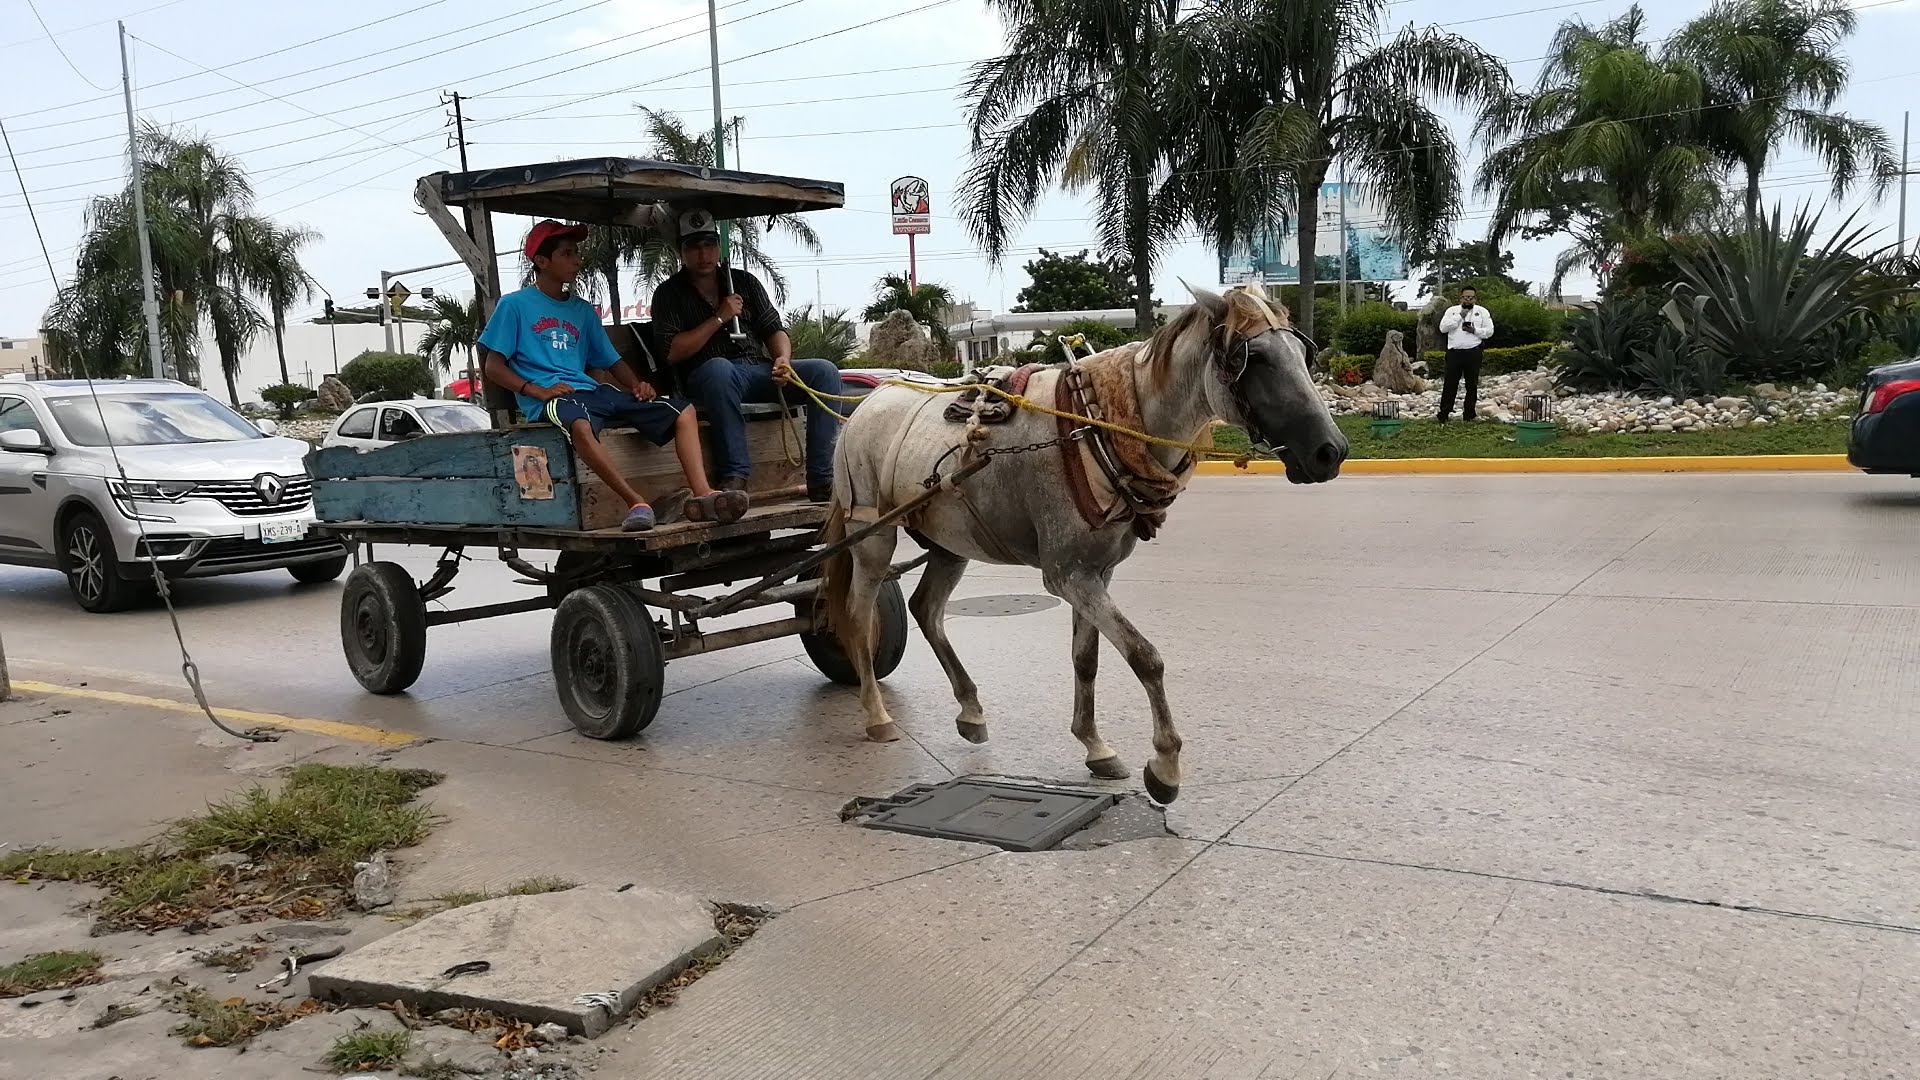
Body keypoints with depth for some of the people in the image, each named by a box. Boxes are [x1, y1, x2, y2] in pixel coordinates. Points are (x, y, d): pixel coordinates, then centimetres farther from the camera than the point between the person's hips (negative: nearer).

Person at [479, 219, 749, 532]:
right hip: (550, 398, -6)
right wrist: (538, 391, -14)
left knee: (683, 411, -9)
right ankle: (637, 504, -42)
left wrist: (637, 385, 2)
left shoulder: (583, 310, 24)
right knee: (580, 425, -44)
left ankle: (702, 494, -27)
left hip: (592, 391, 6)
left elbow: (611, 361, 25)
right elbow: (493, 366, 2)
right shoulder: (514, 305, 7)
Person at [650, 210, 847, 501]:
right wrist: (720, 318, -7)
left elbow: (773, 329, 14)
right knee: (718, 368, -41)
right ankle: (735, 475, -40)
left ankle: (821, 480, -25)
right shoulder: (670, 293, 8)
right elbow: (672, 352, -6)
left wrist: (783, 359, -9)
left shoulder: (744, 282, 20)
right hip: (709, 379, -4)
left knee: (825, 371, -19)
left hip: (760, 371, 4)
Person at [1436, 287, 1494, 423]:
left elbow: (1489, 331, 5)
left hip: (1473, 352, 0)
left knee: (1472, 385, 5)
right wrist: (1459, 316, -8)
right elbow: (1443, 328, -4)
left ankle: (1468, 415, 13)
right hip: (1454, 352, 0)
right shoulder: (1452, 310, 9)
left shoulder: (1482, 311, 8)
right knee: (1450, 384, 0)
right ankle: (1443, 414, 4)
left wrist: (1475, 330, -12)